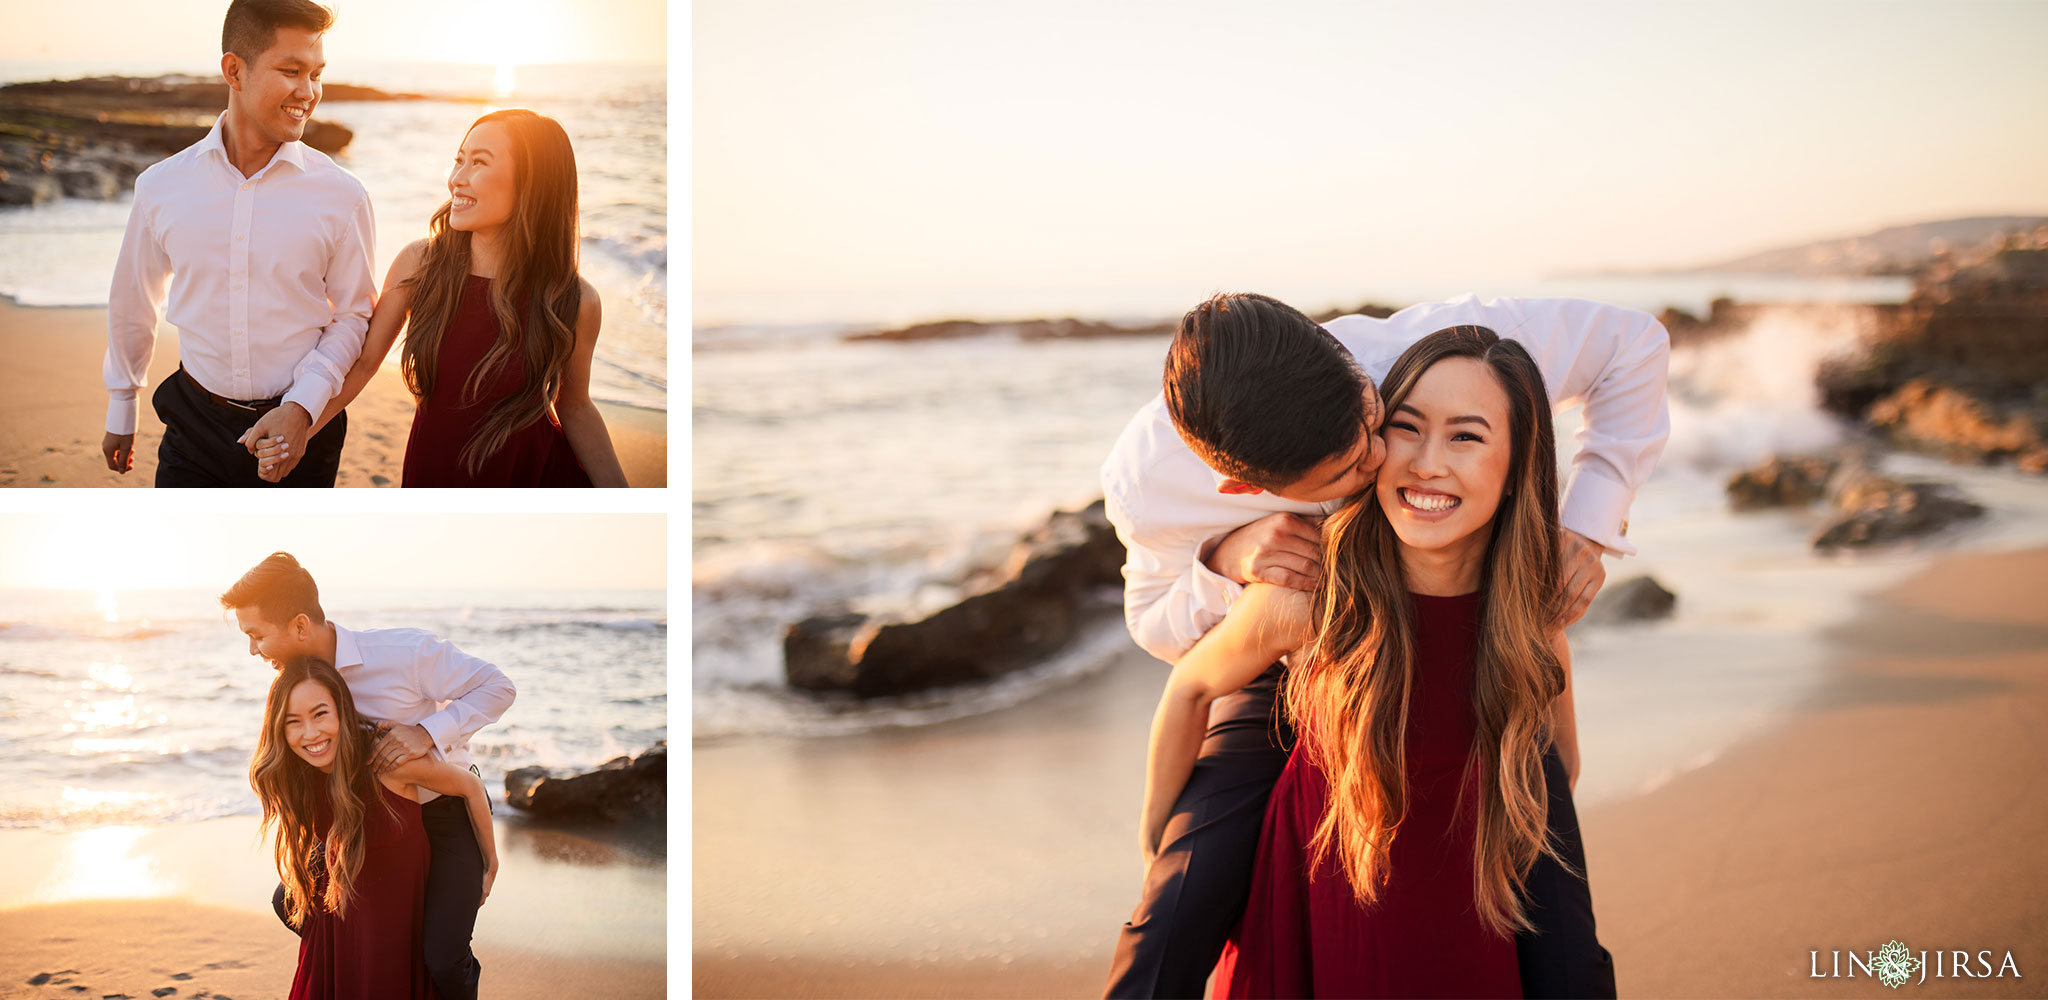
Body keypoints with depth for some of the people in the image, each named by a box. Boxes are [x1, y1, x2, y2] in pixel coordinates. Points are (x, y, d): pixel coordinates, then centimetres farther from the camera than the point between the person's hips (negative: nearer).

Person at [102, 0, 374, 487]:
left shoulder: (341, 195, -7)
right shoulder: (162, 186, -2)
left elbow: (352, 316, 0)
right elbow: (132, 304, 12)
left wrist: (303, 407, -14)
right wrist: (121, 410, 21)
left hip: (297, 429, -1)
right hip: (196, 425, 1)